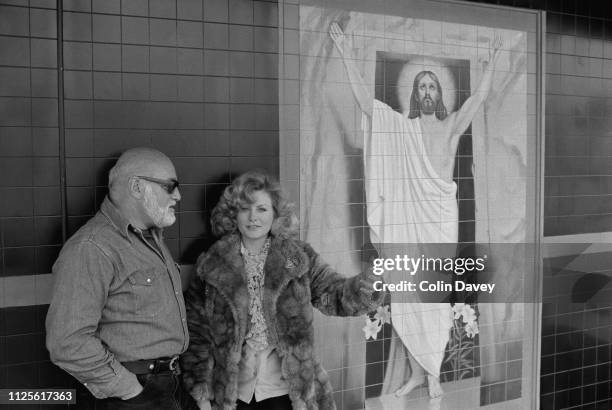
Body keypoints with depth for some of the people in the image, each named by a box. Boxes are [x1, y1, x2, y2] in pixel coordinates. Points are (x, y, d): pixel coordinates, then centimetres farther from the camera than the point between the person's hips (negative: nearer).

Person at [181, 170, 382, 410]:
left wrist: (360, 290, -27)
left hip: (285, 391, 0)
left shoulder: (300, 258, 1)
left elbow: (332, 293, -6)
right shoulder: (212, 265, 0)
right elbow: (196, 331, 2)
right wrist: (199, 390, -1)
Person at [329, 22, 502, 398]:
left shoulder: (452, 125, 8)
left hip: (440, 217, -1)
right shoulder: (400, 125, 9)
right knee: (404, 294, 3)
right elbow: (363, 96, 4)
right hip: (405, 217, 2)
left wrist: (494, 57, -10)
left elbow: (481, 95, -3)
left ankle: (434, 373, 11)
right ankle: (416, 372, 16)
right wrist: (344, 51, 0)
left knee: (436, 295, 0)